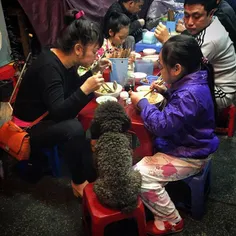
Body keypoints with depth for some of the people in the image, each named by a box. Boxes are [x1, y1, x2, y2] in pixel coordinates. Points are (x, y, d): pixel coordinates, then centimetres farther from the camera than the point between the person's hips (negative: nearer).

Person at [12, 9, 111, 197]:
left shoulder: (65, 60, -3)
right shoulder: (49, 67, -28)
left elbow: (74, 89, 12)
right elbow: (59, 113, -32)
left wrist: (94, 72, 0)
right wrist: (85, 89, -39)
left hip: (48, 118, 9)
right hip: (29, 128, -9)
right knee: (73, 128, -33)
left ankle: (91, 174, 0)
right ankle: (79, 182, -11)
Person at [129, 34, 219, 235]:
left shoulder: (190, 94, -33)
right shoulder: (192, 83, 0)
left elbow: (161, 125, -32)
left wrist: (142, 102, -19)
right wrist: (165, 92, 5)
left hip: (188, 155, -10)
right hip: (187, 146, 11)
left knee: (140, 175, -17)